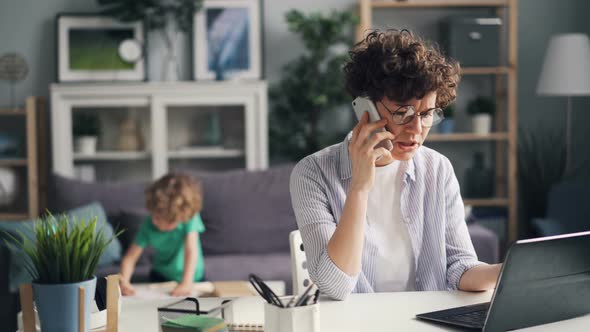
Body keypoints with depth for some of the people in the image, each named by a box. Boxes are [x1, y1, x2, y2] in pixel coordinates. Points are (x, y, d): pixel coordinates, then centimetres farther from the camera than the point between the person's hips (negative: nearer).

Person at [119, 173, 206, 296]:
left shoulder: (191, 218, -24)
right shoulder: (148, 226, -18)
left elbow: (191, 250, -29)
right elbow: (130, 258, -19)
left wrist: (186, 283, -39)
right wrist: (124, 282, -37)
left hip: (193, 277, -1)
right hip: (161, 277, 1)